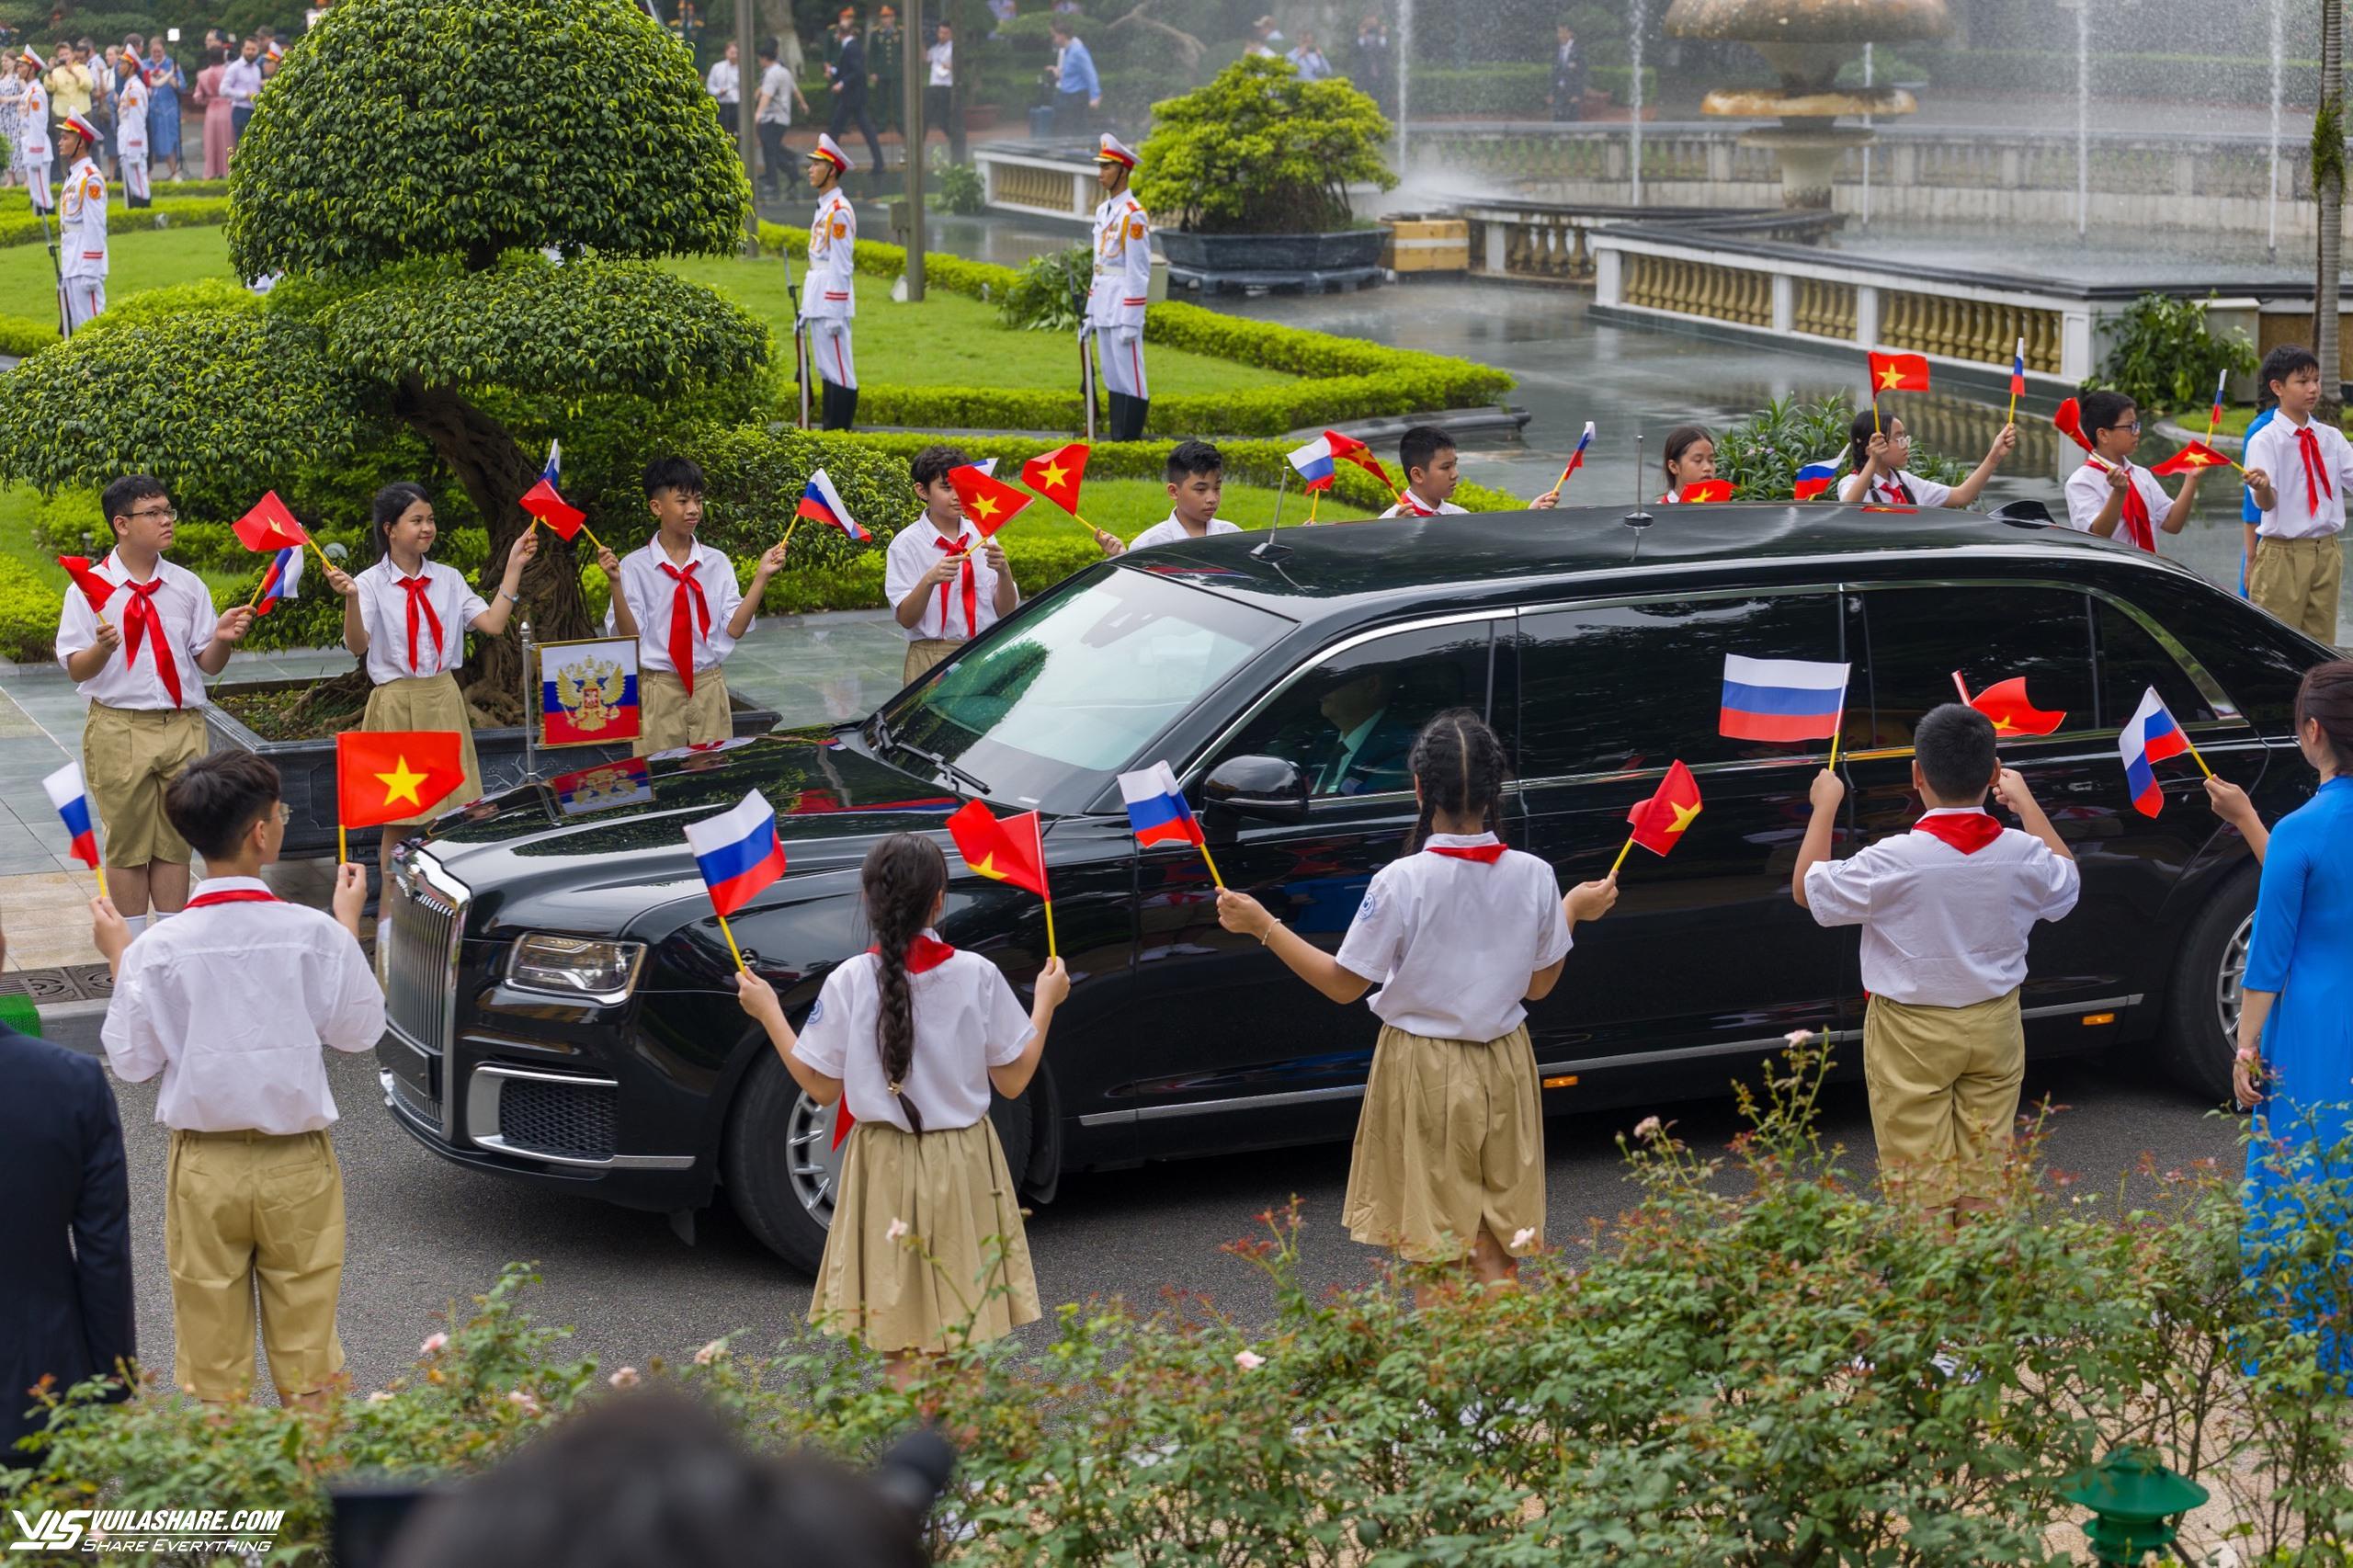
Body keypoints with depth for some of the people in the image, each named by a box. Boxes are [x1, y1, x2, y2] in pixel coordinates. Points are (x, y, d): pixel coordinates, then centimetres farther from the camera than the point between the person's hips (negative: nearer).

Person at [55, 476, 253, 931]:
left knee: (175, 842, 9)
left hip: (182, 726, 3)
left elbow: (208, 665, 5)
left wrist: (222, 638, -16)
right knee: (127, 844, 6)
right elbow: (76, 670, -7)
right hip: (119, 727, -3)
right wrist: (103, 647, -27)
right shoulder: (91, 587, -5)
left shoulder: (188, 586, 4)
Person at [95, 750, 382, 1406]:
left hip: (204, 1169, 0)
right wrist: (348, 924, 10)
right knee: (307, 1344, 10)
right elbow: (359, 1030, 0)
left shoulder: (159, 948, -11)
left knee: (211, 1354, 10)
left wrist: (118, 956, 9)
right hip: (298, 1163, 0)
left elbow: (133, 1061, -2)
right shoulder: (314, 934, -13)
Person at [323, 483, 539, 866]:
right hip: (397, 703, -4)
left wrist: (514, 567, -4)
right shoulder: (371, 584, -6)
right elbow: (358, 646, -19)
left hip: (444, 702, 4)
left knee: (455, 813, 4)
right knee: (400, 821, 1)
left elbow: (493, 624, -3)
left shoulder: (448, 579, 6)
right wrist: (351, 599, -35)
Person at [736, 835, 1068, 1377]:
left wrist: (768, 1012, 8)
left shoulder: (849, 981, -10)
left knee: (903, 1350, 4)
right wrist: (1046, 1002, 12)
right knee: (955, 1349, 11)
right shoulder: (977, 974, -8)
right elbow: (1012, 1082, -1)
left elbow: (821, 1088, -2)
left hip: (886, 1171, -1)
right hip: (964, 1167, 1)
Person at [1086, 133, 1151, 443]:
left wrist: (1131, 322, -17)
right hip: (1103, 308, 9)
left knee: (1129, 379, -4)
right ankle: (1117, 440, 16)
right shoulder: (1102, 210, 14)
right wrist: (1091, 313, 17)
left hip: (1123, 306, -9)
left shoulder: (1134, 215, -13)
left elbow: (1139, 272, -15)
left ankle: (1130, 443, -2)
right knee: (1112, 379, 12)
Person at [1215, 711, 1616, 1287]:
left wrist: (1262, 926, -6)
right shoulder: (1534, 877, -8)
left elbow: (1343, 985, -12)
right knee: (1494, 1258, 13)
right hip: (1503, 1071, 3)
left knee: (1432, 1260, 8)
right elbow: (1538, 986, 4)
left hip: (1424, 1074, -3)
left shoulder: (1401, 883, -19)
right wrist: (1573, 910, 18)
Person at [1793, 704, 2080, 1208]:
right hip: (1994, 1026, 4)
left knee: (1920, 1185, 1)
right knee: (1983, 1176, 13)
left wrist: (1825, 805, 4)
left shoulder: (1892, 861, -21)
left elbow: (1806, 889, -5)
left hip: (1912, 1035, -4)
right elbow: (2066, 883, 16)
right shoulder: (2022, 853, -10)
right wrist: (2025, 802, 20)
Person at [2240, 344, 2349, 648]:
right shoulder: (2265, 441, -8)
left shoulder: (2331, 437, 6)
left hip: (2327, 551, 5)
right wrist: (2262, 488, -41)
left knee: (2321, 642, 10)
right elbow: (2266, 503, -19)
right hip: (2284, 553, -5)